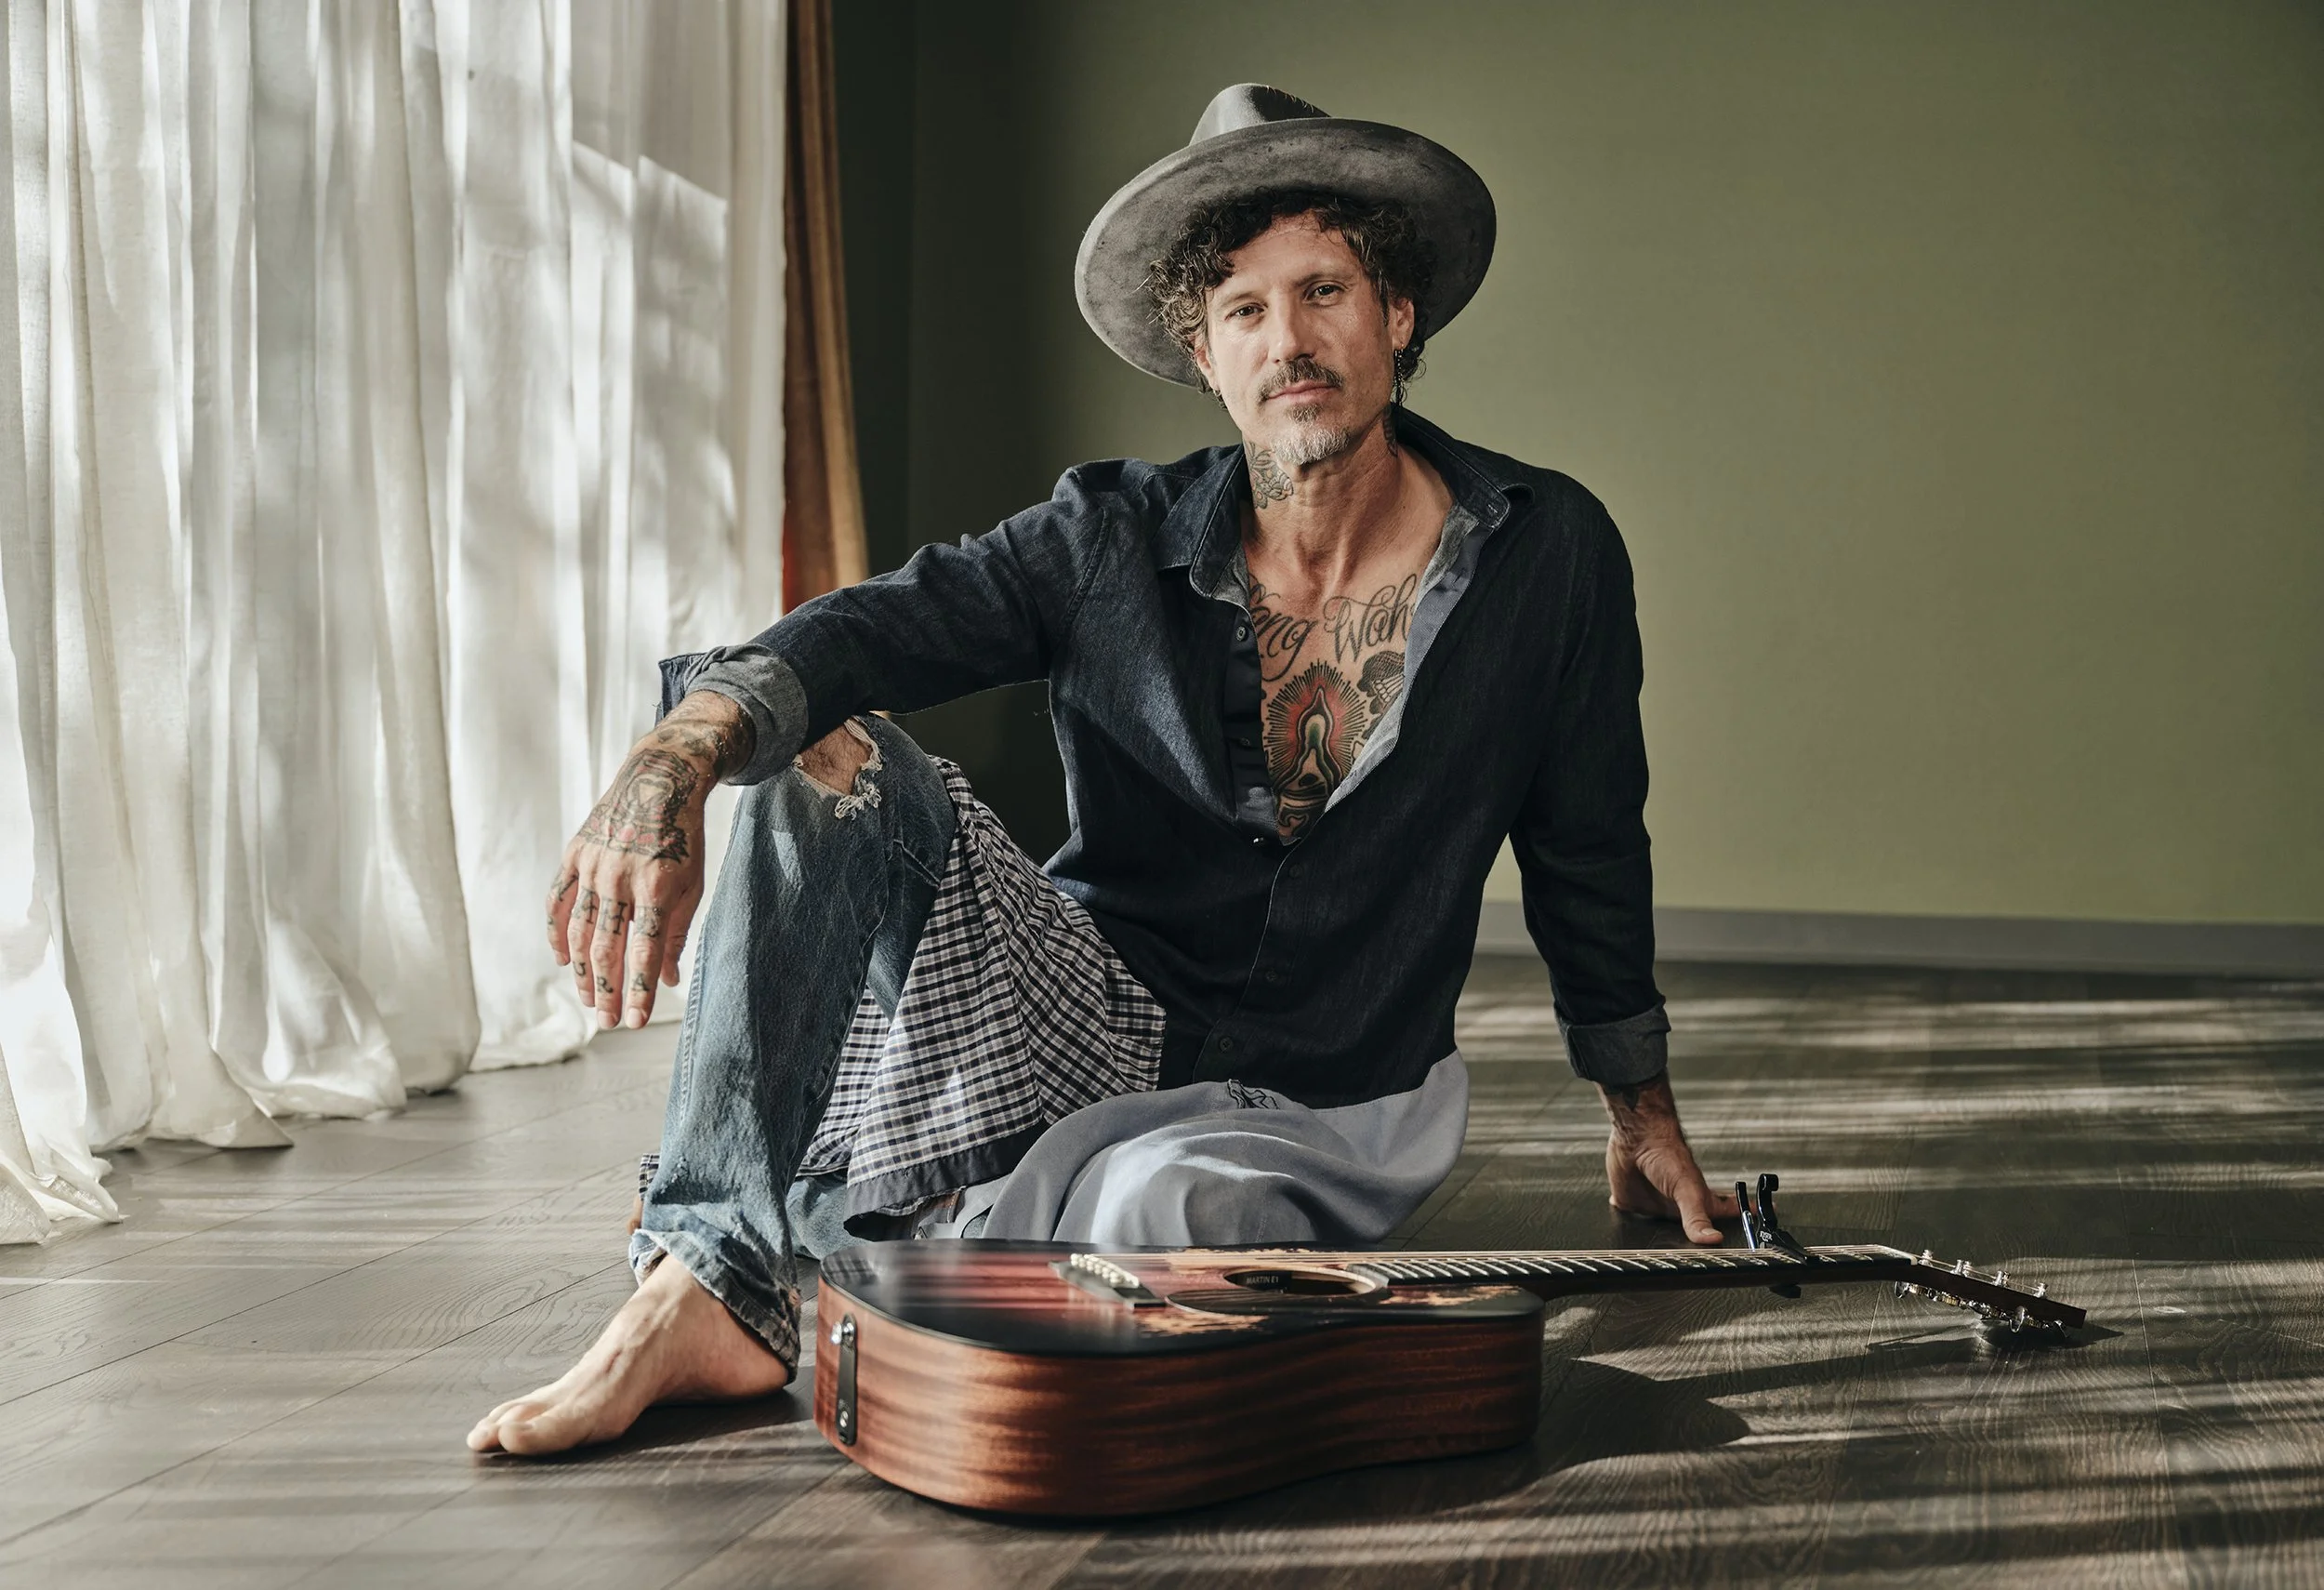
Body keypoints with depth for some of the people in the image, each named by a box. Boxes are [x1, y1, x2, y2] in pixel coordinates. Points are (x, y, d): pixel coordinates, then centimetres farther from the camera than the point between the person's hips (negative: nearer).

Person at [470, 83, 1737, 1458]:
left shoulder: (1548, 556, -5)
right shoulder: (1116, 539, -5)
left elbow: (1591, 854, 6)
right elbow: (870, 630, -20)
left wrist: (1646, 1118, 15)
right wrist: (679, 757, -42)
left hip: (1327, 1107, -2)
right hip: (1094, 1019, 2)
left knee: (1155, 1206, -40)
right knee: (827, 760, -22)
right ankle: (707, 1288, -27)